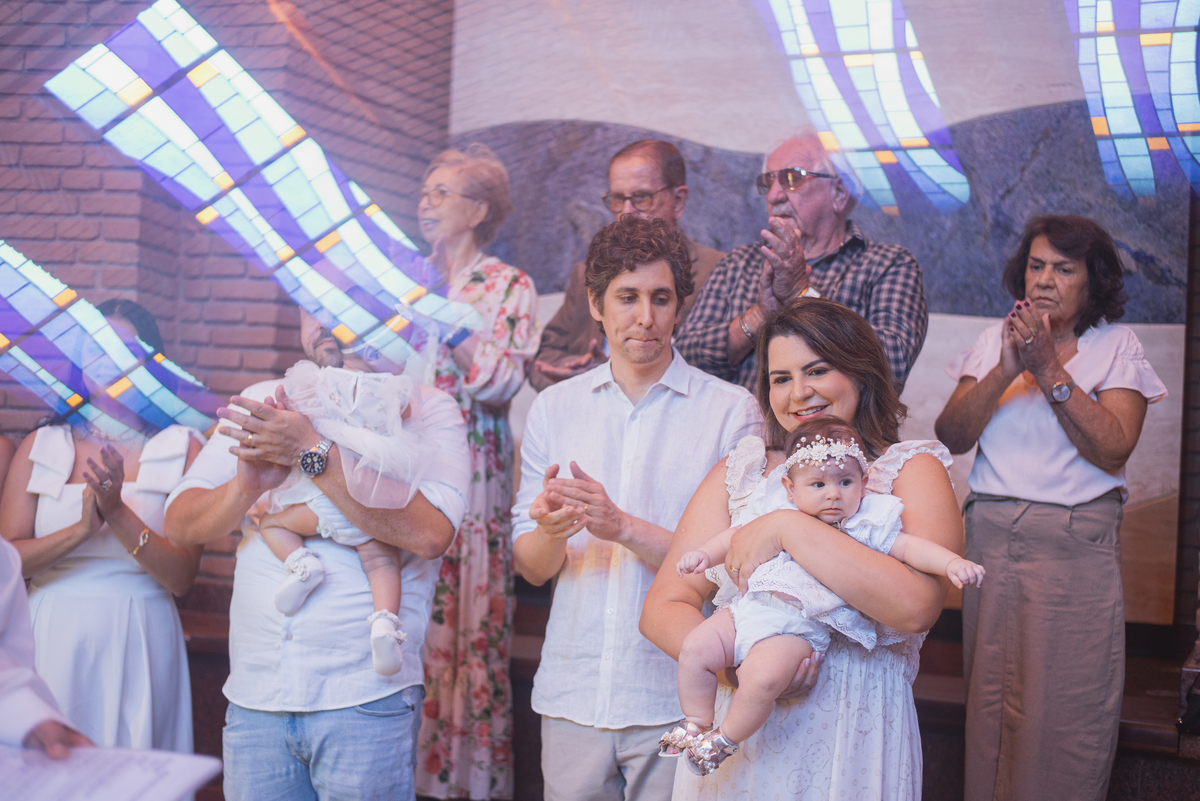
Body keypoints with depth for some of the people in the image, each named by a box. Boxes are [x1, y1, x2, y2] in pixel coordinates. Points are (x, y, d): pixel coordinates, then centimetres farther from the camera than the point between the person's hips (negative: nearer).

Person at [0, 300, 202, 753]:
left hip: (138, 644, -1)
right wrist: (81, 528, -16)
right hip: (54, 640, 1)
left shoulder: (183, 448, 0)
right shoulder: (40, 447, 7)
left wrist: (118, 513, -17)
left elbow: (182, 578, -6)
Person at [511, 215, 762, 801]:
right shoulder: (553, 408, 8)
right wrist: (550, 531, -16)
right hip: (572, 693, 3)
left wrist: (623, 527, -22)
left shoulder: (731, 411, -4)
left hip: (677, 702, -3)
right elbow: (530, 566, 6)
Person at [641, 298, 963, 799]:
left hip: (854, 738, -2)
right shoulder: (738, 473, 7)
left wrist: (787, 528, -20)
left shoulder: (911, 469, -3)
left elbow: (917, 605, -21)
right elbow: (663, 608, 0)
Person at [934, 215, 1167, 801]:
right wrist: (1006, 370, -14)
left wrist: (1049, 368, -15)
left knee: (1067, 710, -3)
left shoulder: (1117, 347, 3)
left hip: (1076, 549, -2)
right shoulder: (997, 339, 10)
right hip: (992, 537, 2)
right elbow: (951, 436, -1)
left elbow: (1113, 448, -11)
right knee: (990, 703, 5)